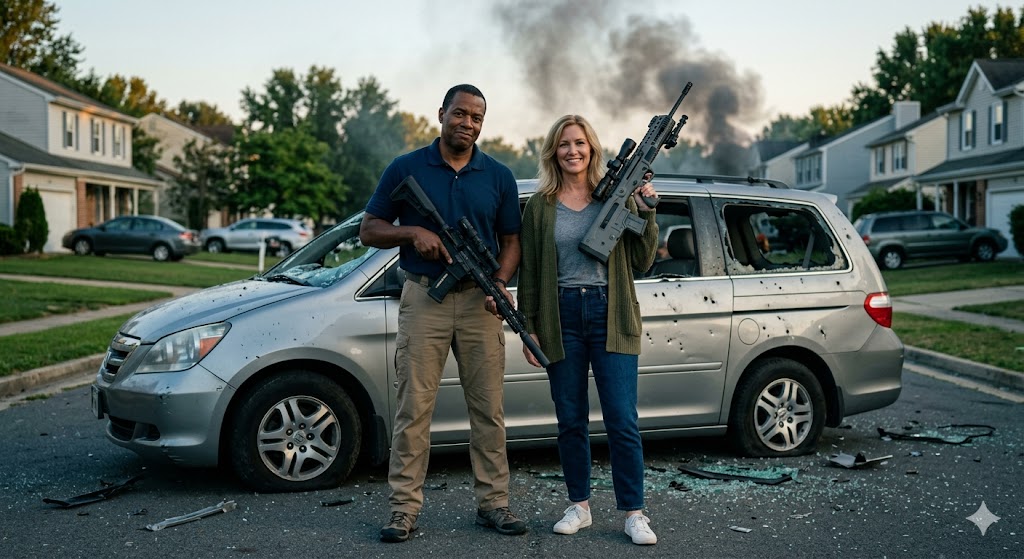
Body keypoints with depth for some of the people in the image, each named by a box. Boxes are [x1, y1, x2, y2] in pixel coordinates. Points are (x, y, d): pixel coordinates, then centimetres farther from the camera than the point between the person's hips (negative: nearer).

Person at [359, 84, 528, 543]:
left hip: (479, 302, 2)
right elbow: (368, 230, 6)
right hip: (423, 299, -2)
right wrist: (414, 232, -12)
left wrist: (500, 282, -8)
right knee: (414, 408, -1)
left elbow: (511, 241, 11)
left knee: (488, 408, 5)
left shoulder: (498, 176, 9)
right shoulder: (406, 169, 4)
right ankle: (404, 508, 8)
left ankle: (493, 502, 16)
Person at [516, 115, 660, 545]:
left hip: (610, 315, -1)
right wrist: (528, 328, 2)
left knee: (622, 421, -3)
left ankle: (634, 513, 7)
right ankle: (579, 506, 22)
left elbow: (641, 262, 4)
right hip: (562, 316, 1)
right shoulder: (540, 206, 5)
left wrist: (646, 212, -7)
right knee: (570, 420, 8)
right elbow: (528, 273, 6)